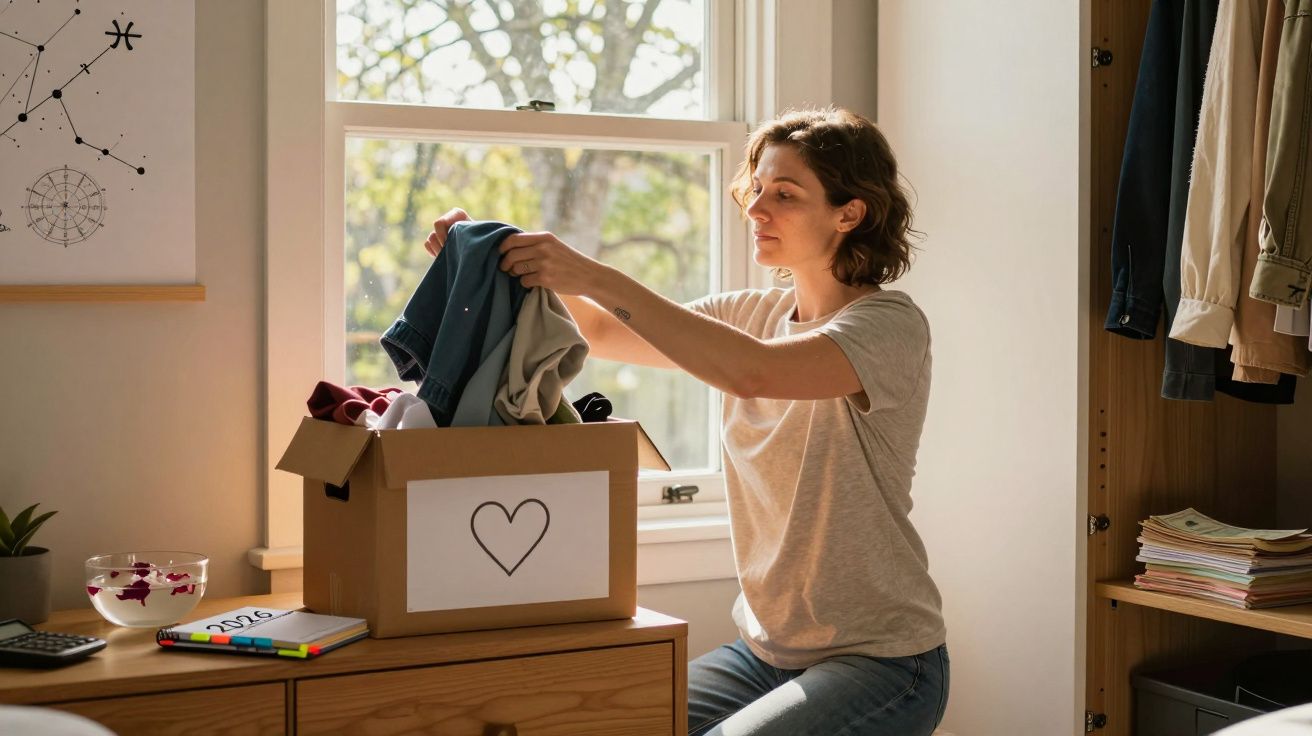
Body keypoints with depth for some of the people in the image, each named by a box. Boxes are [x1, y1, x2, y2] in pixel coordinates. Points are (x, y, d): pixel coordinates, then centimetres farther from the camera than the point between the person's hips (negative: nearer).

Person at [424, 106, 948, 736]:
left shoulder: (890, 324, -14)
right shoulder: (749, 314, 9)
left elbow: (754, 372, -32)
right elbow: (603, 334, 8)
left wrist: (596, 276, -33)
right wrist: (491, 257, -8)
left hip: (880, 660, -6)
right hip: (766, 651, 6)